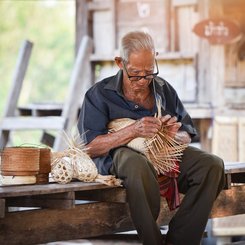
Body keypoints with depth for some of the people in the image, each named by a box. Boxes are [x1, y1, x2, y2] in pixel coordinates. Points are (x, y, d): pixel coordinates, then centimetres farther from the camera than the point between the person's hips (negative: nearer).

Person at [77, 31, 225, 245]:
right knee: (136, 165, -42)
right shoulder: (99, 94, 3)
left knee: (212, 164, -23)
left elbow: (187, 136, 19)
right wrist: (132, 131, -18)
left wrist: (176, 135, -7)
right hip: (120, 154, -4)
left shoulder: (164, 90, 16)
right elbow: (91, 147, -7)